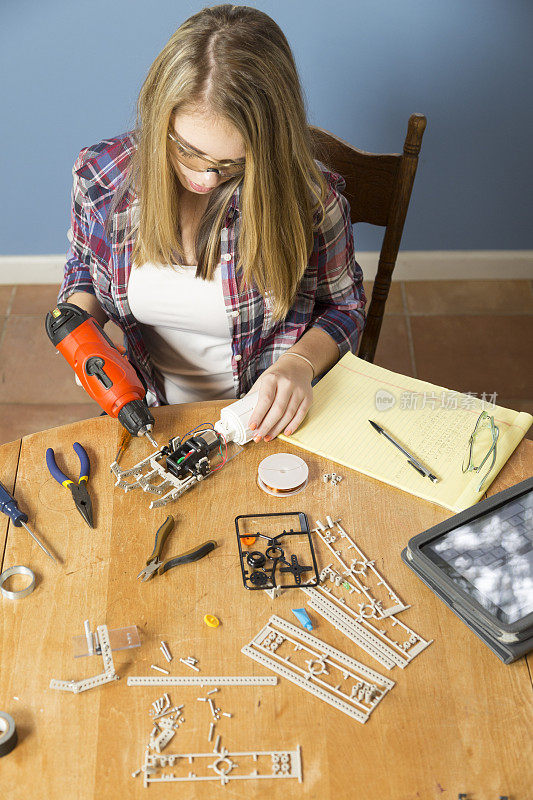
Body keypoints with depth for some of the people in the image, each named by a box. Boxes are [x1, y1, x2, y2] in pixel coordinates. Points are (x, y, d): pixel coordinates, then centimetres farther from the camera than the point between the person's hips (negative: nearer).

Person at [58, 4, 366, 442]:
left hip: (264, 420, -1)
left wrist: (299, 363, -20)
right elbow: (83, 269, 11)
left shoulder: (306, 193, -17)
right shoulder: (100, 174, -10)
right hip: (153, 414, 2)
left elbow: (344, 304, -1)